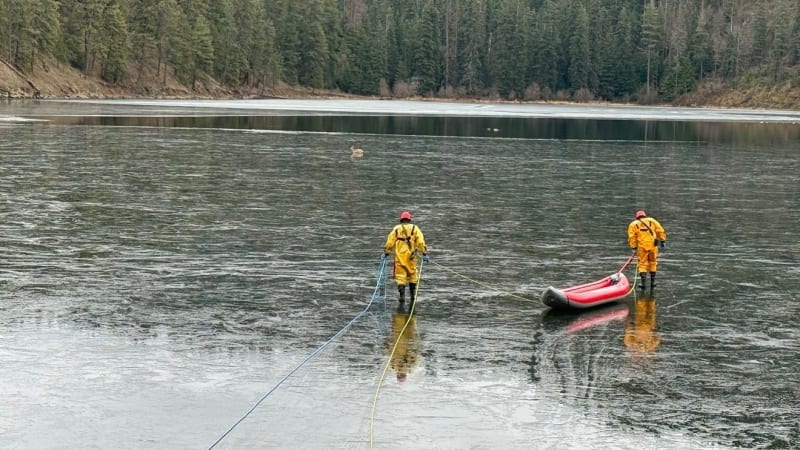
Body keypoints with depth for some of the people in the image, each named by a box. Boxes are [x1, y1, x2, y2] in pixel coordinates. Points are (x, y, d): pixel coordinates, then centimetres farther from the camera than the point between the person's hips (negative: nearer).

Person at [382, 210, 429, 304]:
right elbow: (421, 242, -4)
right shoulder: (415, 228, 5)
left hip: (399, 256, -1)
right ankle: (412, 295, 18)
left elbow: (390, 242, 2)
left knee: (400, 275, 1)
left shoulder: (396, 229, 5)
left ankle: (402, 295, -7)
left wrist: (386, 253, 11)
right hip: (411, 256, 1)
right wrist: (424, 254, -3)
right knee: (412, 274, 16)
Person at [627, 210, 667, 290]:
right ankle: (652, 282, 21)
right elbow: (660, 231, 8)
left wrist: (634, 248, 3)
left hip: (642, 246, -2)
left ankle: (643, 283, -4)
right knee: (653, 262, 17)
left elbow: (632, 237, 1)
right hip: (653, 245, 2)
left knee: (642, 263, 5)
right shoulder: (652, 221, 15)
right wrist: (662, 242, 11)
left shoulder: (633, 224, 11)